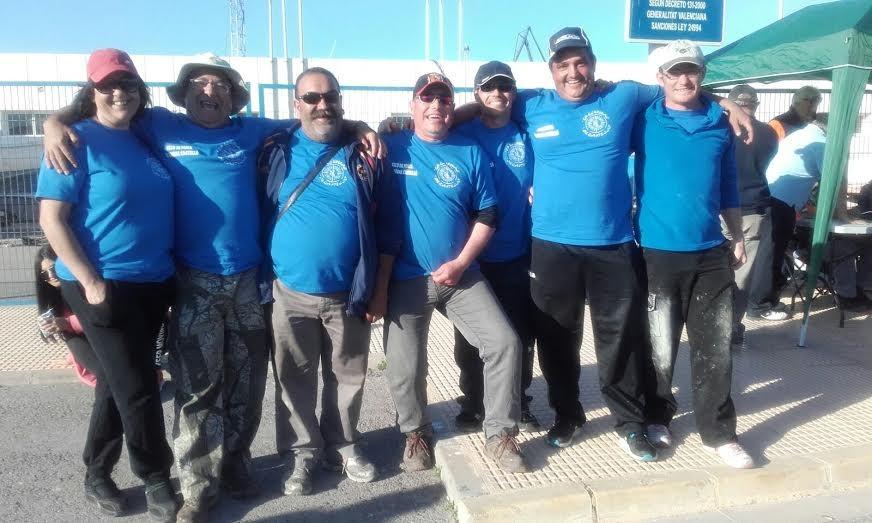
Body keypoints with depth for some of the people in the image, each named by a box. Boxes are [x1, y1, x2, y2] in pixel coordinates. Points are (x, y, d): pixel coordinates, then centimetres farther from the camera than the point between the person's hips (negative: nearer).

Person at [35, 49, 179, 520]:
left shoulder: (145, 139, 9)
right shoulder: (77, 141, -9)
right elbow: (51, 220, -12)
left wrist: (171, 269, 10)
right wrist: (91, 281, -16)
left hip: (153, 283, 6)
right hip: (103, 285, -6)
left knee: (118, 383, 16)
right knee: (138, 388, -1)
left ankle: (98, 475, 33)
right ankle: (156, 480, 19)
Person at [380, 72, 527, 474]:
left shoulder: (470, 153, 4)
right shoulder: (390, 148, 0)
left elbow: (487, 216, 3)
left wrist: (460, 263, -7)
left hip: (461, 274, 1)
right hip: (405, 279, -1)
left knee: (504, 342, -10)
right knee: (405, 367, 4)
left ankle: (499, 435, 7)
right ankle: (416, 433, 31)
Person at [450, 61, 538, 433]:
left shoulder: (526, 137, 5)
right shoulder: (461, 135, -1)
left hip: (517, 256, 2)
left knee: (520, 335, 10)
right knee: (469, 338, 9)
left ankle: (519, 405, 28)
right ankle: (472, 406, 26)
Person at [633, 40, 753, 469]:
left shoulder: (720, 124, 8)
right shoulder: (643, 120, -1)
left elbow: (728, 187, 15)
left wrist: (737, 237, 15)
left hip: (711, 254, 3)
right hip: (658, 253, -3)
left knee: (714, 350, 7)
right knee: (659, 348, 7)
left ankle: (719, 433, 19)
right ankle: (657, 417, 29)